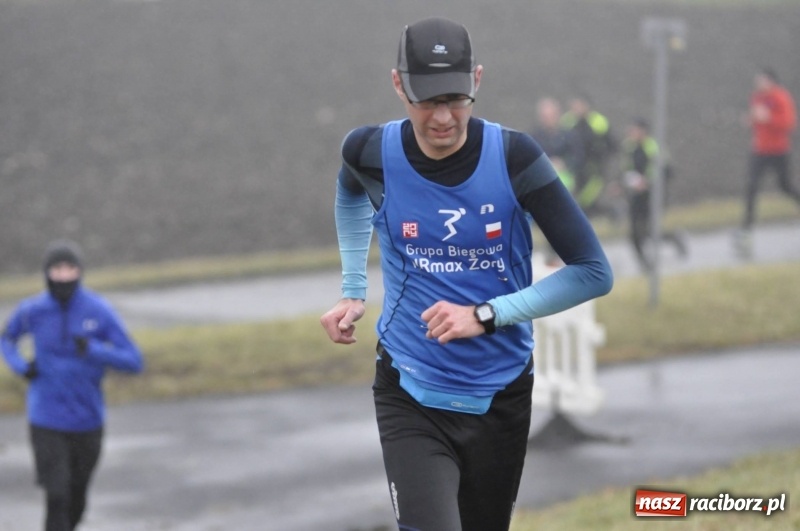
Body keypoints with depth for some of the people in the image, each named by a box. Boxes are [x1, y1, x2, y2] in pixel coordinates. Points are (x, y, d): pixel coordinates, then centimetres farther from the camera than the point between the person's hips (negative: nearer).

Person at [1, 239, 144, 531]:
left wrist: (92, 350, -26)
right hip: (46, 422, -1)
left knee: (76, 501, 15)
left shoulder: (99, 311, -10)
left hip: (87, 421, 1)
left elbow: (133, 361, -10)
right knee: (57, 496, -12)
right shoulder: (32, 310, -7)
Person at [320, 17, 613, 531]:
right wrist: (353, 291, 12)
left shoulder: (514, 157, -14)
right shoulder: (370, 152, -8)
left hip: (501, 397, 1)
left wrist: (486, 315, -20)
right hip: (410, 397, -1)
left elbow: (594, 272, -13)